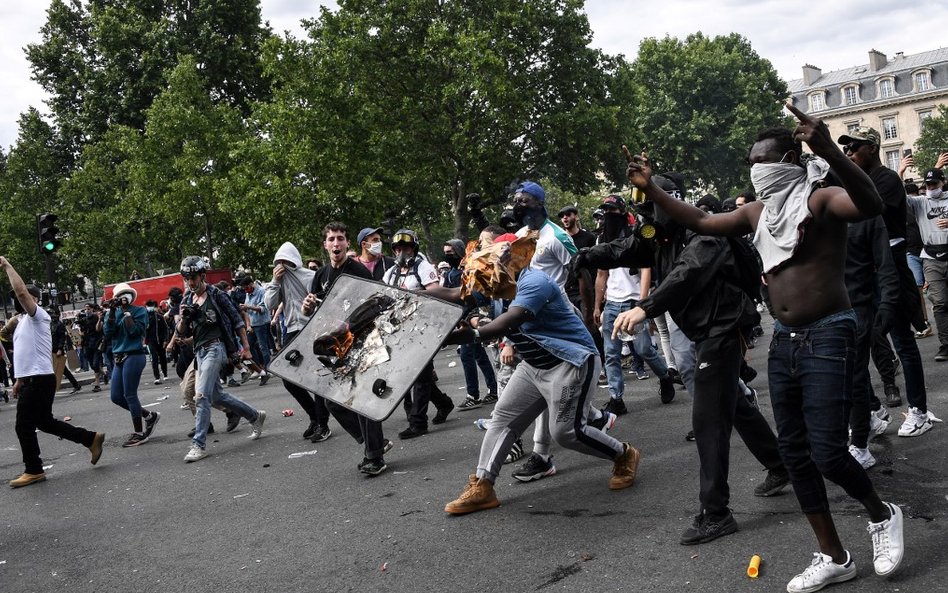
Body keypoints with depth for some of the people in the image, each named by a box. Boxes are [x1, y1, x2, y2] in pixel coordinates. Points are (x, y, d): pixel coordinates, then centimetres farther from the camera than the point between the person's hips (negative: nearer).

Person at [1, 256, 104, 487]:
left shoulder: (38, 315, -9)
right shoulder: (24, 320, 20)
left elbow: (20, 290, -25)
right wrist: (19, 379, 21)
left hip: (38, 380, -10)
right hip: (31, 380, 10)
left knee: (24, 426, -4)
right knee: (45, 423, 14)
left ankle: (33, 470, 7)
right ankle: (92, 439, 18)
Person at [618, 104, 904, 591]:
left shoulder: (820, 200, -11)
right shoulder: (756, 212, 10)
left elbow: (871, 205, -31)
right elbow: (700, 222, 18)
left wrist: (831, 153, -48)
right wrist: (651, 189, 10)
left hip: (828, 338, -7)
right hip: (784, 341, 8)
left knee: (827, 452, -11)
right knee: (794, 452, 9)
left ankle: (881, 513, 23)